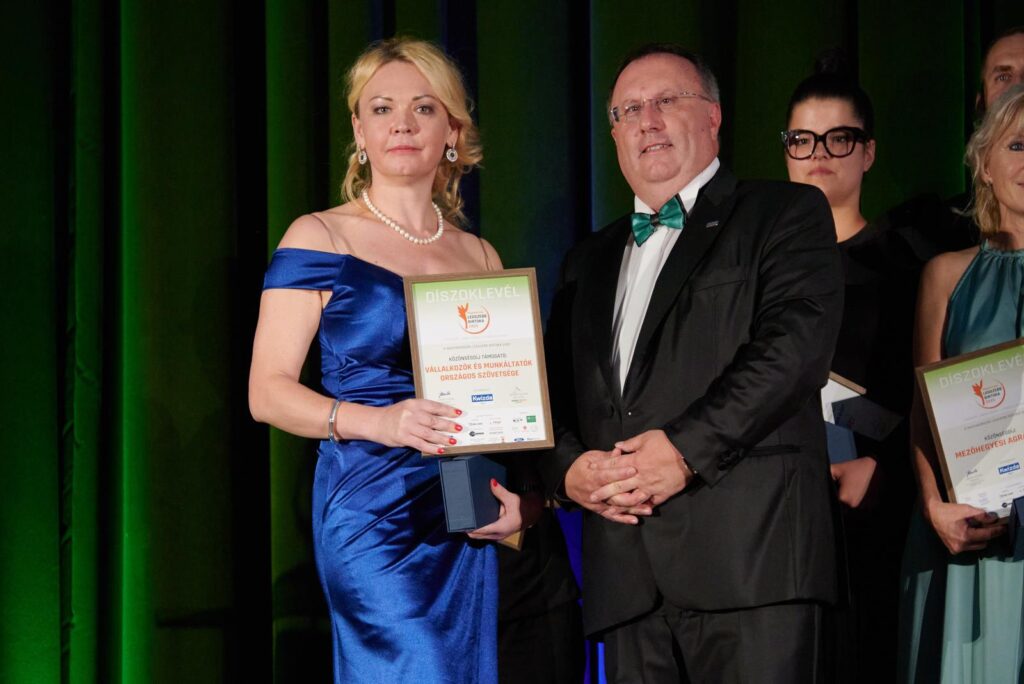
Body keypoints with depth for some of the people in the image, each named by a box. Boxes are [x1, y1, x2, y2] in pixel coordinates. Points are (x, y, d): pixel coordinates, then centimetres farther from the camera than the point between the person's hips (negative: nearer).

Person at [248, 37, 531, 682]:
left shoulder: (482, 257, 15)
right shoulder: (320, 238, 2)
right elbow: (268, 391, -3)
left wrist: (522, 495, 0)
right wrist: (378, 421, -20)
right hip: (372, 513, -5)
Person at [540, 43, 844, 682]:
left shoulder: (785, 214, 8)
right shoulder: (589, 261, 26)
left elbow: (796, 342, -8)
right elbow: (553, 394, 22)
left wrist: (688, 448, -16)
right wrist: (568, 468, -1)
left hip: (752, 545, -5)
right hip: (626, 570, 5)